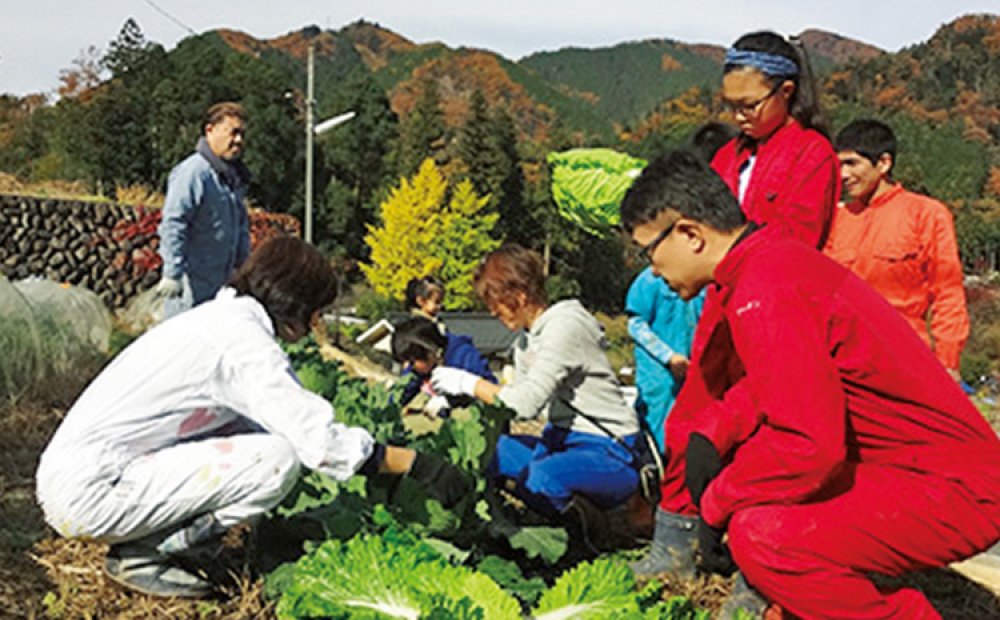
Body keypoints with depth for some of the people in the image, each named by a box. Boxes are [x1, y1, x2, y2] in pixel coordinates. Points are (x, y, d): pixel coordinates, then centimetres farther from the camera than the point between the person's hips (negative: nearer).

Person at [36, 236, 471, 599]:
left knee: (263, 434, 9)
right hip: (87, 493, -10)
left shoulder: (220, 318, 13)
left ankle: (147, 541, 8)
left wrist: (381, 460, 20)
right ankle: (139, 556, -6)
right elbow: (321, 443, -23)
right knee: (278, 458, -16)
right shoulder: (243, 338, -17)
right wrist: (417, 465, -13)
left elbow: (298, 419, 21)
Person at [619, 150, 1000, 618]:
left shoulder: (764, 293, -24)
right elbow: (763, 385, 19)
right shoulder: (776, 258, 6)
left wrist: (714, 506, -15)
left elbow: (810, 446, -29)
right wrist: (711, 436, 3)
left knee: (762, 535, -29)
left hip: (953, 491, -10)